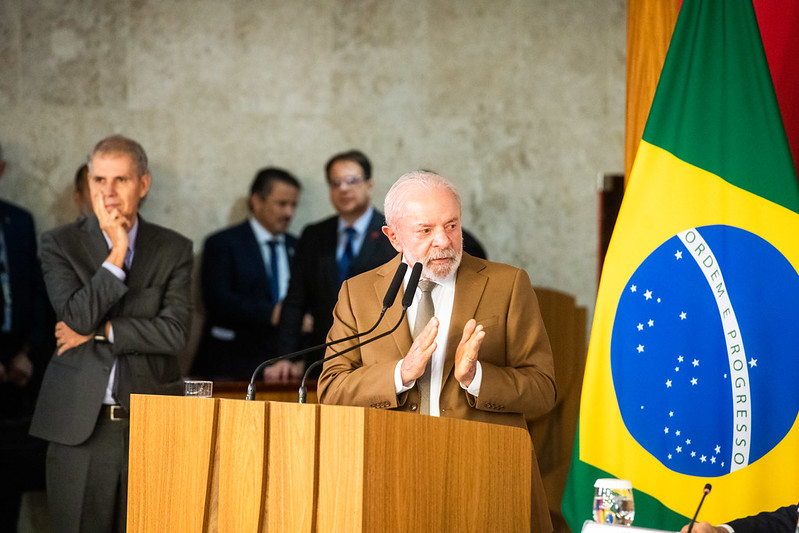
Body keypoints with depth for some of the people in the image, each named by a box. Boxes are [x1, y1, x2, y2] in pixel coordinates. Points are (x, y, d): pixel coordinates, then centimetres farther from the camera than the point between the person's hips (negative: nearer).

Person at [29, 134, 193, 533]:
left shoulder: (174, 250, 8)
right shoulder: (60, 244, 6)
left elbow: (175, 332, -5)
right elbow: (77, 317, -10)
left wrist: (98, 333, -7)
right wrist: (116, 253, -11)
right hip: (80, 425, 0)